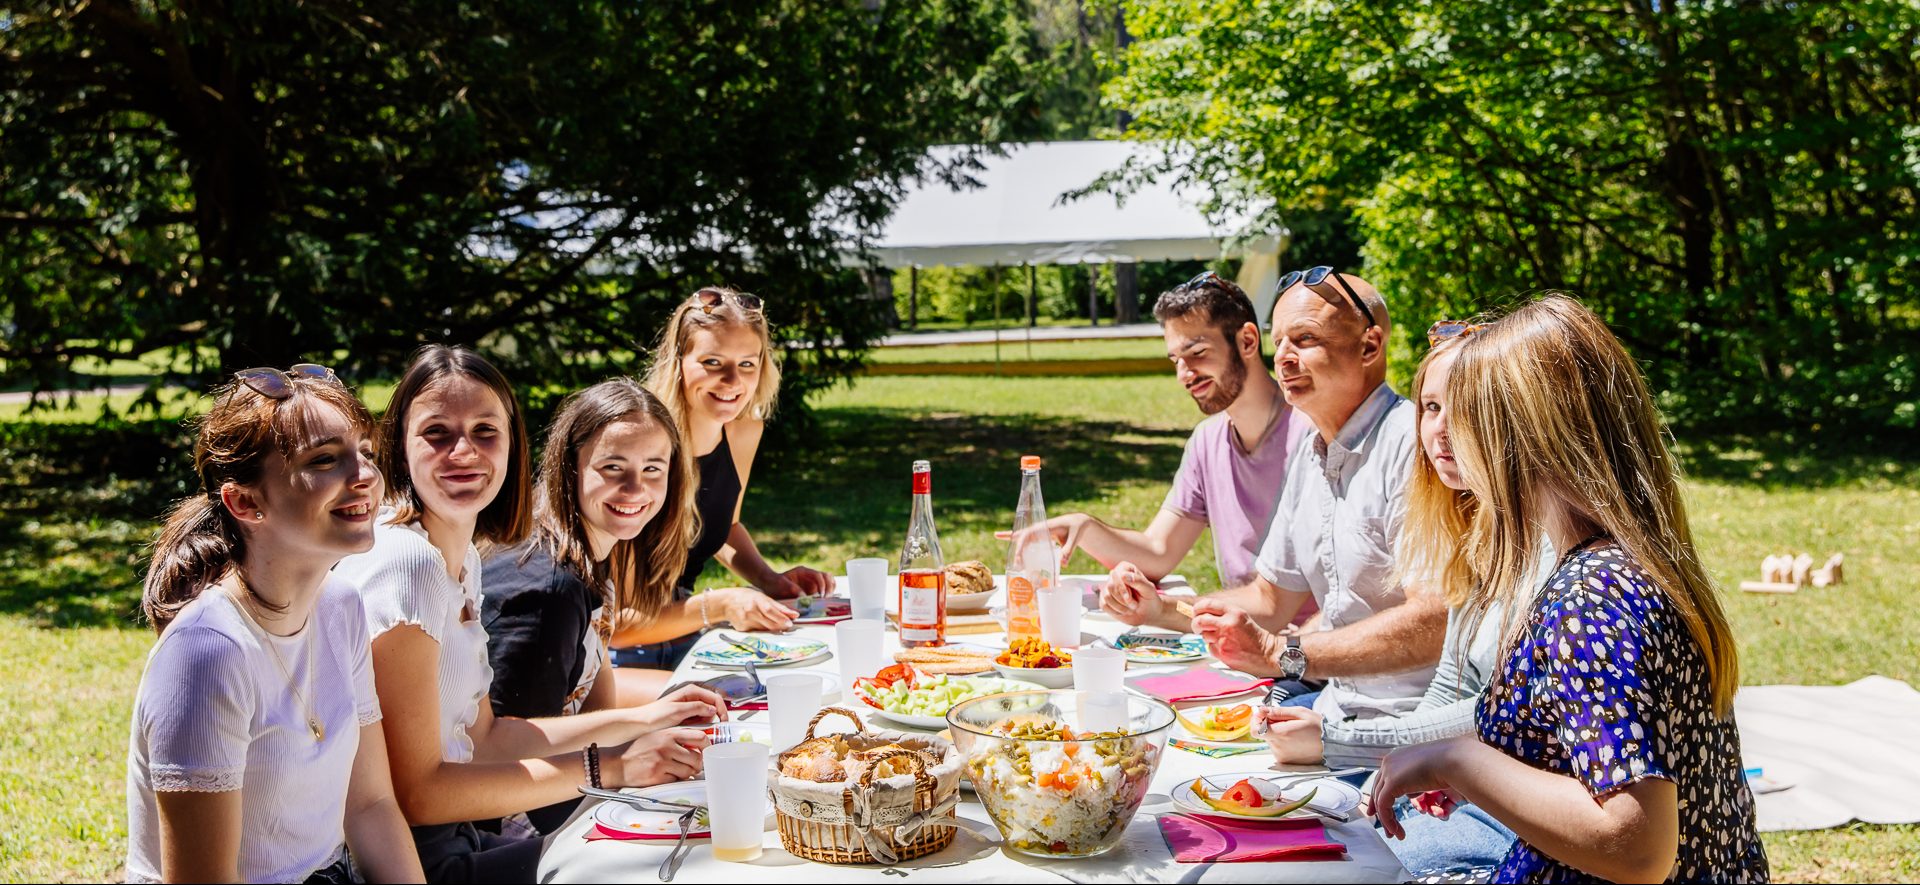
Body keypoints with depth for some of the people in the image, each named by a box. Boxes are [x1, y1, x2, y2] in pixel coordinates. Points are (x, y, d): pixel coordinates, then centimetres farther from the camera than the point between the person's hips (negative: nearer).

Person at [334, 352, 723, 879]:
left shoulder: (463, 557, 9)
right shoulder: (405, 564, -19)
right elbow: (415, 791, -21)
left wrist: (639, 720, 10)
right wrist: (611, 768, -19)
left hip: (452, 836, 8)